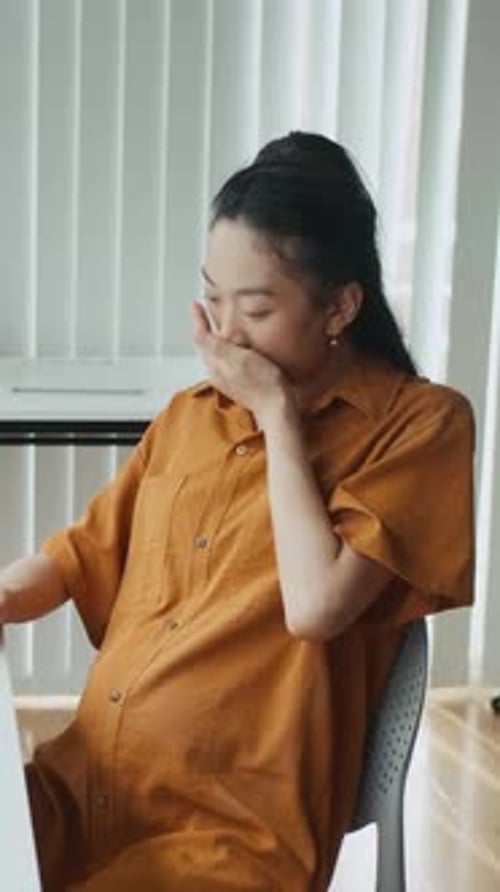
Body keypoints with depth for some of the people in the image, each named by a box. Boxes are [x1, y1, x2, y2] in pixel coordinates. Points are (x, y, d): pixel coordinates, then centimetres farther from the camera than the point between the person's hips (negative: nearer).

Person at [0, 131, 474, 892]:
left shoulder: (420, 421, -4)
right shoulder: (190, 413, 13)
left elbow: (315, 606, -16)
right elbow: (84, 554, 20)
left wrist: (276, 411, -9)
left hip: (232, 827, -5)